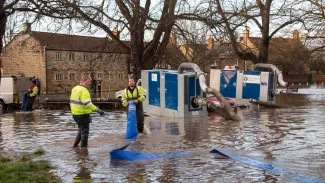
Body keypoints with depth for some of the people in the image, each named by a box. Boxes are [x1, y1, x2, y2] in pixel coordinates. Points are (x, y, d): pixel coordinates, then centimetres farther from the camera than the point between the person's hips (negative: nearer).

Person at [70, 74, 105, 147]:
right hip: (83, 114, -9)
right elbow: (87, 103, -29)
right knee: (84, 132, 3)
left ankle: (75, 146, 27)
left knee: (81, 130, 23)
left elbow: (72, 101, 16)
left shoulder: (75, 89, 11)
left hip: (75, 113, 9)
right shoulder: (83, 90, -20)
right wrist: (97, 110, -29)